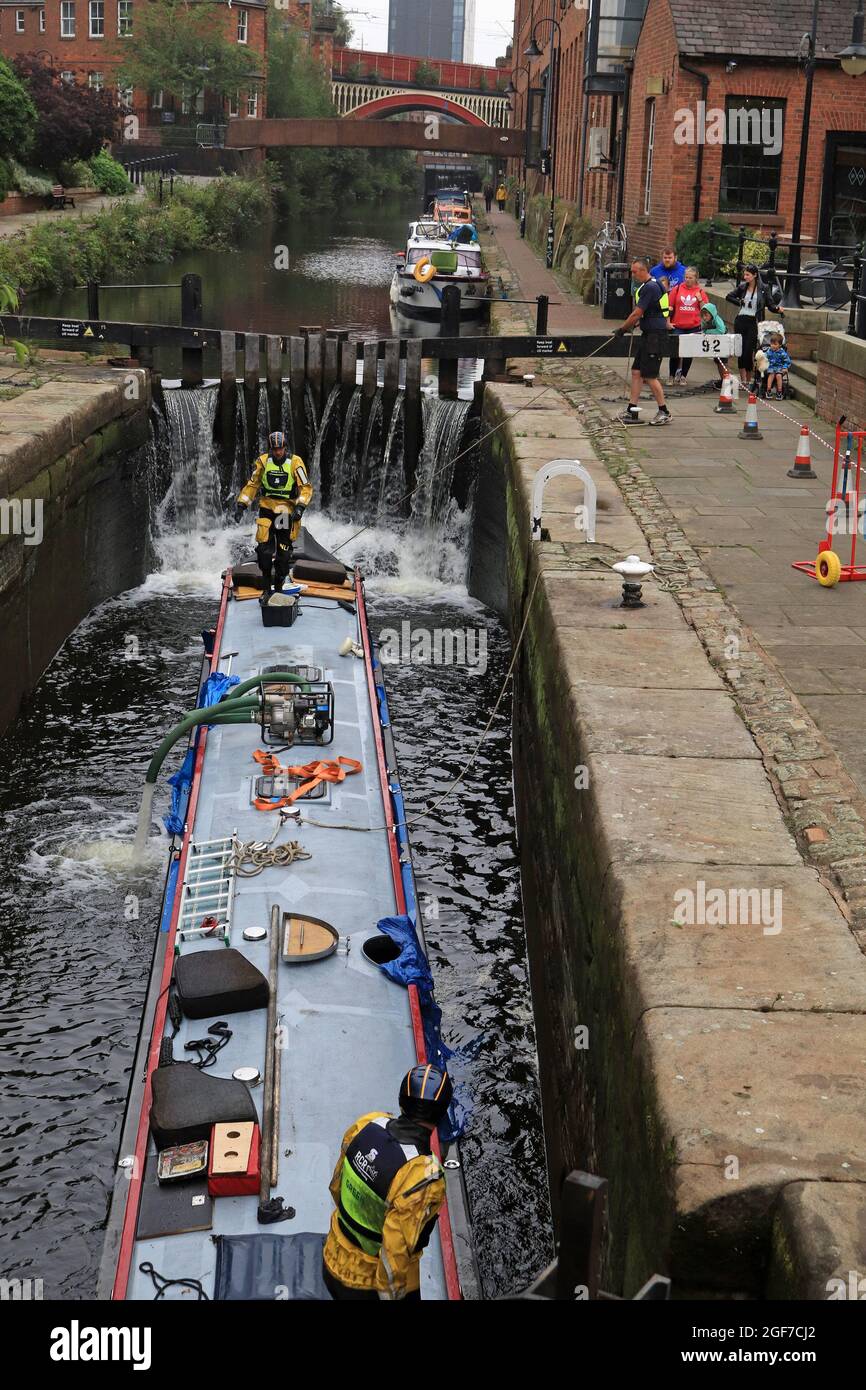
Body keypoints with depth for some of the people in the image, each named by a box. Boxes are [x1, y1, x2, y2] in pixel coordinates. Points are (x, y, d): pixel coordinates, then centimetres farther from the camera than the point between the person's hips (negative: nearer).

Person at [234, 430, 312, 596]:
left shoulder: (295, 462, -6)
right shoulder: (262, 461, 0)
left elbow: (306, 487, -7)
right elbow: (252, 485, 8)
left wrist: (300, 507, -21)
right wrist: (241, 504, 0)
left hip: (287, 511, -1)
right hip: (267, 508, 1)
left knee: (284, 551, 2)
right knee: (264, 548, -9)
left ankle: (279, 584, 16)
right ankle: (266, 584, 4)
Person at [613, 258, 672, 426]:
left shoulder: (650, 288, -17)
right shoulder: (647, 286, 15)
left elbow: (636, 314, -17)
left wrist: (621, 329, -7)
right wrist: (628, 327, 11)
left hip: (655, 335, -10)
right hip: (648, 335, 10)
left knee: (650, 376, -5)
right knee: (636, 371, 9)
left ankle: (664, 412, 4)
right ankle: (632, 411, 12)